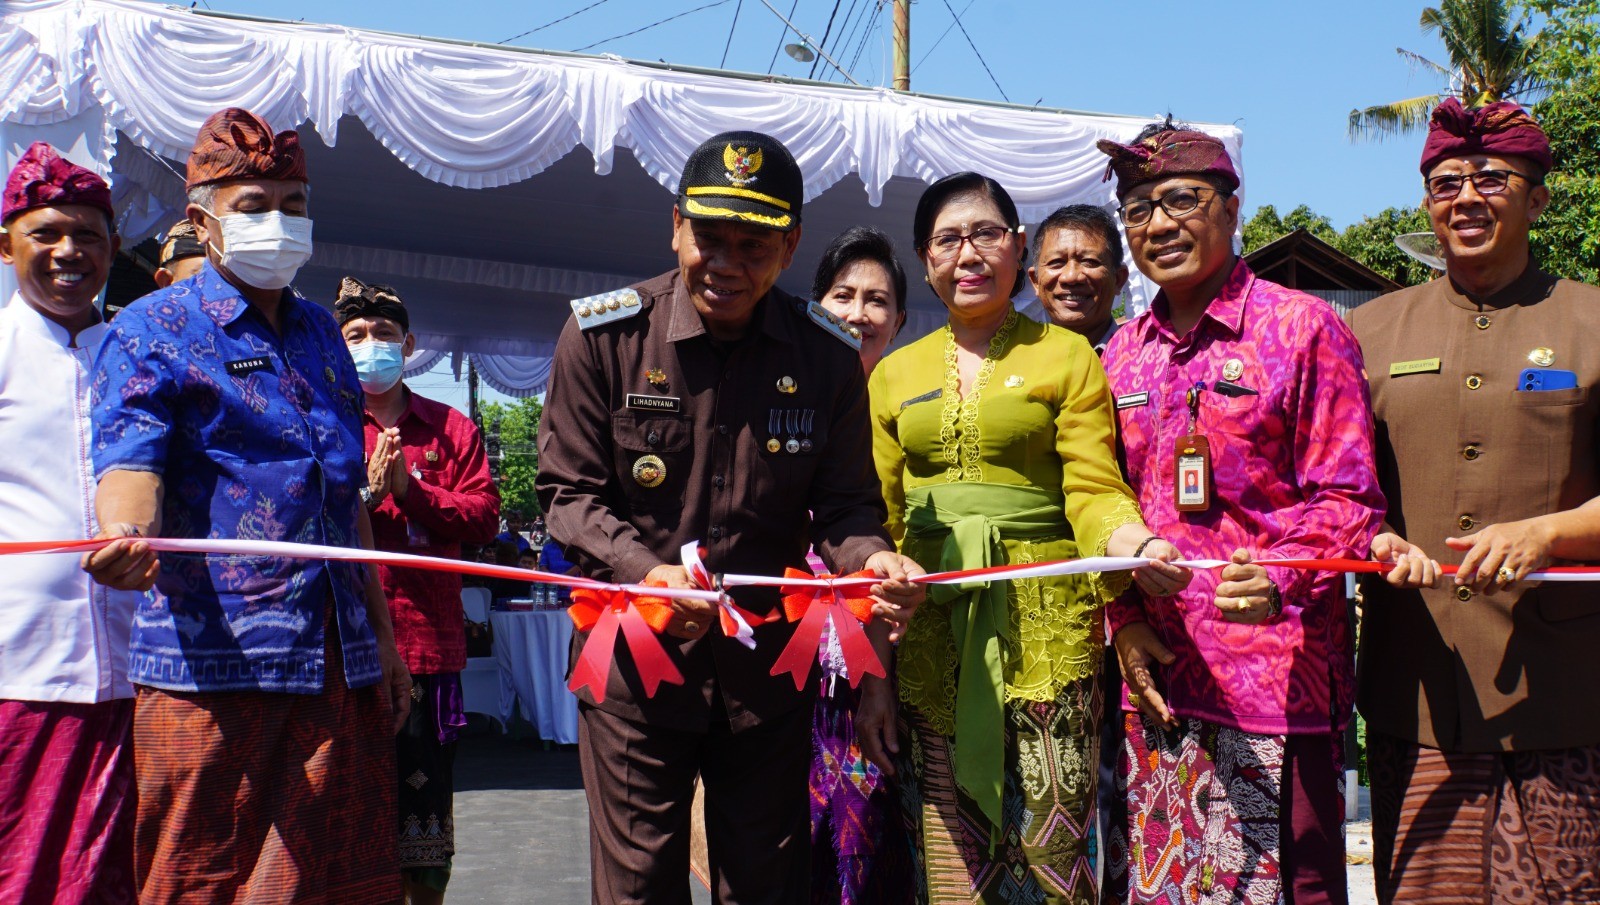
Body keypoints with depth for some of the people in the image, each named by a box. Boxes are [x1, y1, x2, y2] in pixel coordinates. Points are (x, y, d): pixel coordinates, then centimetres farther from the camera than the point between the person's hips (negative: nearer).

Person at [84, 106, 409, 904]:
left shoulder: (319, 331, 17)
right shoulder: (151, 331, 1)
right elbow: (129, 462, -15)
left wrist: (383, 638, 19)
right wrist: (125, 533, -39)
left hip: (340, 666, 5)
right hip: (213, 665, -5)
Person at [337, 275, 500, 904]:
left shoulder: (452, 430, 11)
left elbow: (484, 517, 0)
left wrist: (411, 489, -11)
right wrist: (366, 493, -14)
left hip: (429, 639, 1)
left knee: (427, 781, 8)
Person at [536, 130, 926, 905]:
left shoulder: (828, 355, -3)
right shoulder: (603, 334, -8)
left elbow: (843, 502, 2)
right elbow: (569, 491, -5)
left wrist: (872, 557, -21)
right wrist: (645, 572, -23)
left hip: (768, 662, 2)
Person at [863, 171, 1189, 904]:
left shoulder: (1067, 357, 4)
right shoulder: (896, 375, 12)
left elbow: (1093, 489, -3)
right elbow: (879, 528, 10)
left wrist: (1136, 546, -26)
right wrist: (871, 673, 5)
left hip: (1043, 629, -2)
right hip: (929, 637, 3)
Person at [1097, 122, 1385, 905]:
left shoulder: (1303, 328, -2)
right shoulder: (1124, 352, 13)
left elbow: (1345, 499, -5)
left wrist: (1276, 580, -23)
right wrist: (1125, 620, 4)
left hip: (1273, 672, -5)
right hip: (1153, 673, 5)